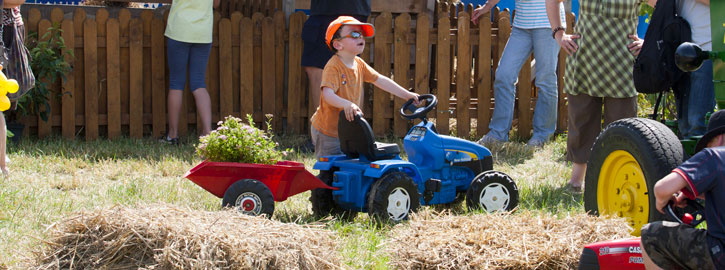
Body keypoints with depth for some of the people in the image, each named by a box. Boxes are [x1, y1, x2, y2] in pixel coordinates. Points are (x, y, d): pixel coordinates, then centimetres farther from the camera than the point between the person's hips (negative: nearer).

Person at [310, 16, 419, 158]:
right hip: (328, 132, -8)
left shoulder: (359, 64, 5)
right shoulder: (333, 67, -22)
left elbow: (380, 80, 12)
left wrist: (406, 94, 10)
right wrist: (346, 104, -51)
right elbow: (328, 94, -34)